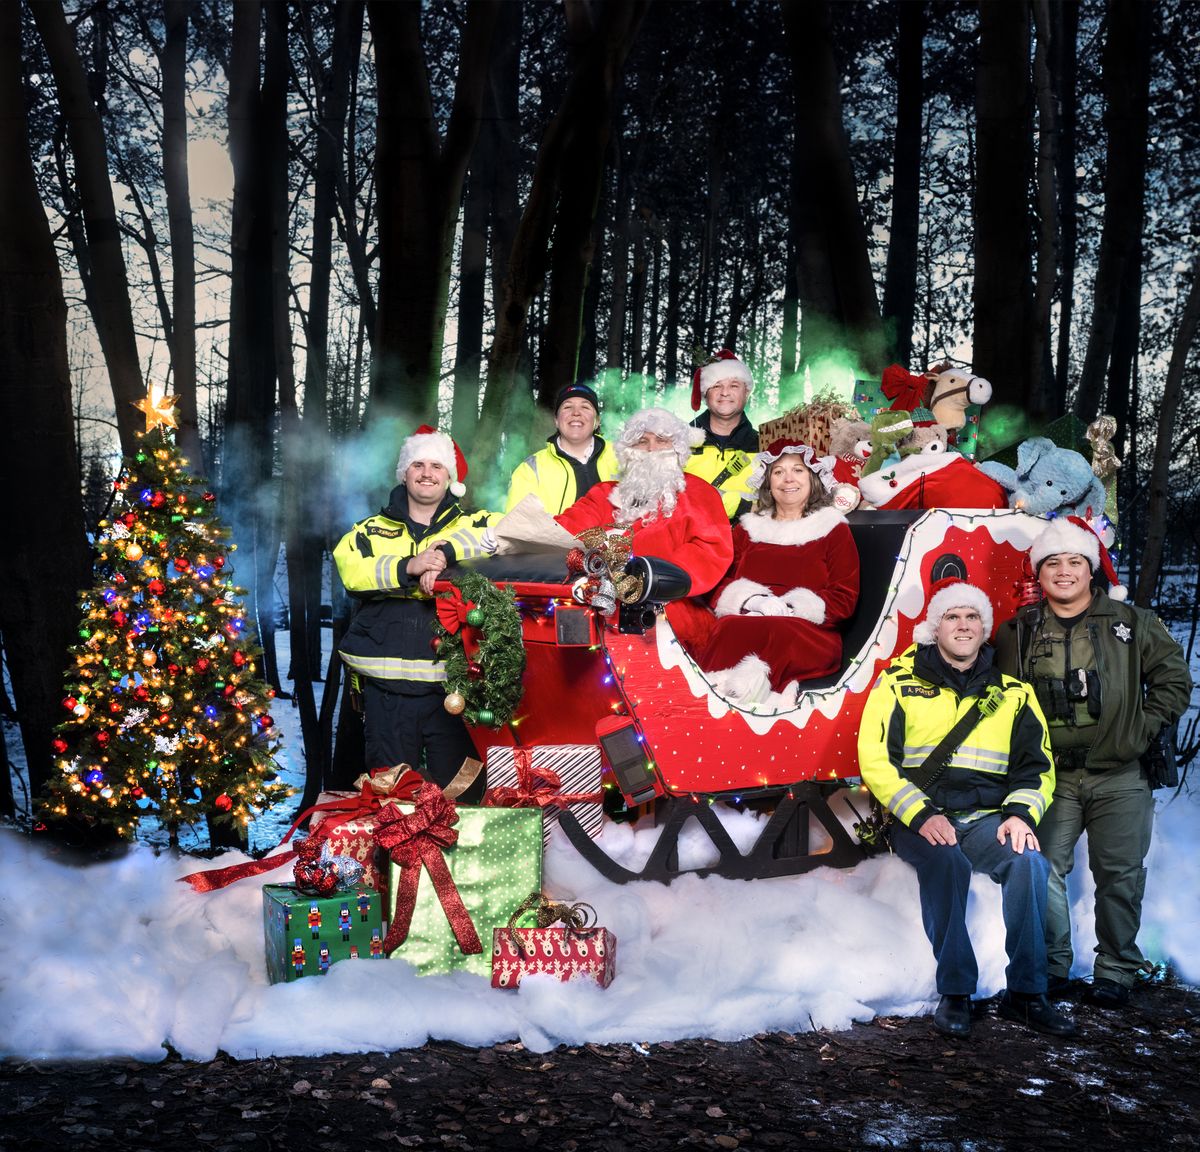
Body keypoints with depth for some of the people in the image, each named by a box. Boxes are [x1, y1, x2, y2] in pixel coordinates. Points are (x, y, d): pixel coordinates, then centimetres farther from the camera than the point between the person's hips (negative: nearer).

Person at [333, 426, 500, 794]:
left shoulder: (471, 524, 11)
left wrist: (445, 553, -20)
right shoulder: (372, 530, 14)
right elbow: (350, 567, -6)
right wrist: (409, 567, -20)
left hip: (453, 685, -1)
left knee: (459, 794, 4)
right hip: (387, 686, 1)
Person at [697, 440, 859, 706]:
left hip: (808, 632, -2)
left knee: (783, 632, -40)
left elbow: (844, 600, 6)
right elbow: (719, 587, 14)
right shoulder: (747, 529, 24)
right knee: (728, 627, -36)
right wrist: (756, 602, -10)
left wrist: (789, 608, -11)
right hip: (746, 623, 2)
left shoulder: (833, 530, 16)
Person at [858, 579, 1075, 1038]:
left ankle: (1025, 993, -15)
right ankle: (954, 992, -23)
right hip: (916, 819, -2)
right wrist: (921, 814, -17)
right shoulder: (899, 682, 5)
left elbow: (1037, 766, 13)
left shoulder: (1013, 694, 15)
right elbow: (875, 759, -4)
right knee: (944, 860, -35)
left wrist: (1021, 813, -8)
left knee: (1028, 861, -28)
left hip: (986, 818, 3)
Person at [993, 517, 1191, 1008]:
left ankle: (1116, 971, 18)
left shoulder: (1132, 623, 3)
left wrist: (1140, 732, -4)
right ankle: (1053, 964, 13)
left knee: (1119, 875, 4)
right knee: (1043, 869, -3)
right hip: (1052, 778, 1)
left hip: (1121, 778, -1)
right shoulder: (1018, 633, 6)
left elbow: (1174, 681, 4)